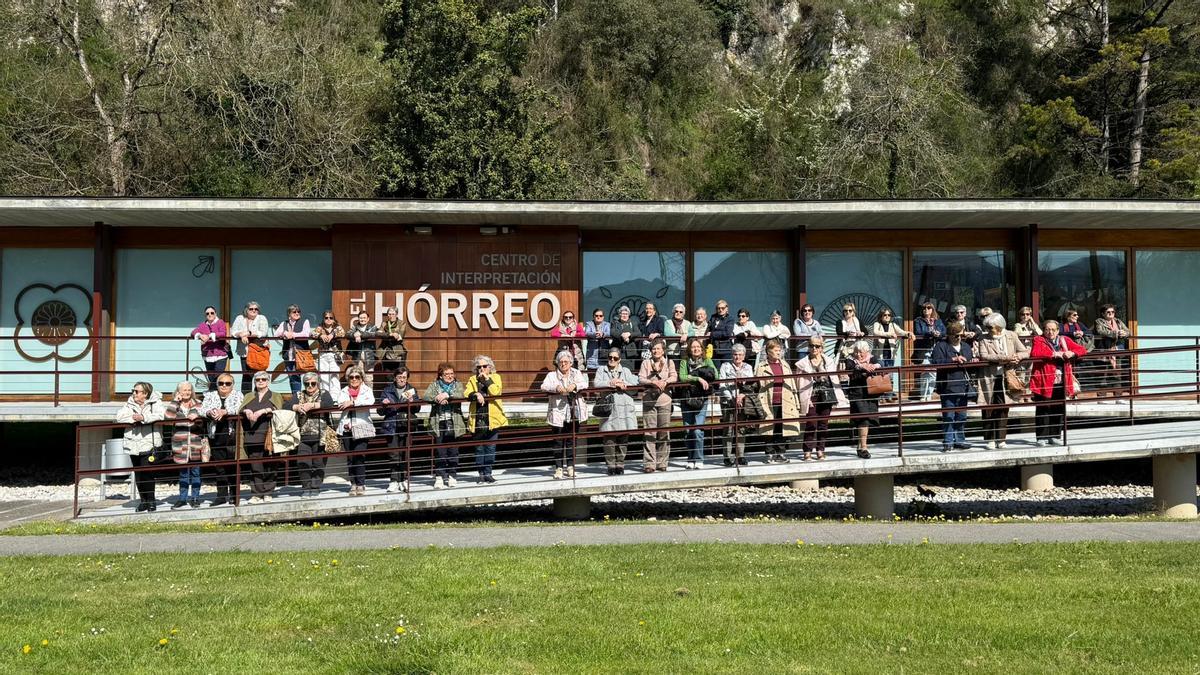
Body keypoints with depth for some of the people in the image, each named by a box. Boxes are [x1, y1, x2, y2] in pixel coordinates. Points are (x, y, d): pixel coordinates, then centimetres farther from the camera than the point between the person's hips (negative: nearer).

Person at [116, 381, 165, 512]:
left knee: (147, 472, -11)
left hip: (148, 443, -4)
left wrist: (144, 418, -23)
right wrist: (133, 418, -14)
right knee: (138, 473, 7)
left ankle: (151, 500, 1)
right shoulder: (130, 405, 12)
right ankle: (143, 500, 17)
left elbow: (160, 414, -16)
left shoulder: (155, 403, 2)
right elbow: (119, 416, -1)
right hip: (133, 444, 4)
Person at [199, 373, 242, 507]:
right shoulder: (210, 396, 15)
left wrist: (224, 412, -27)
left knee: (233, 466, -3)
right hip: (216, 436, 3)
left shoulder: (237, 395, 7)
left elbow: (238, 408, -11)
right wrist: (210, 412, -21)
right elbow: (202, 409, 1)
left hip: (233, 435, -3)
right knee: (219, 466, 4)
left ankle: (234, 494, 7)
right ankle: (221, 495, 10)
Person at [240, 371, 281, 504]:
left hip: (269, 437, -2)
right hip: (252, 437, 2)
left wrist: (264, 411, -15)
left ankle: (267, 494, 6)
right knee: (255, 467, -2)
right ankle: (256, 494, 0)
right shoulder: (249, 397, 23)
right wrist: (247, 411, -11)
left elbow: (278, 411, -3)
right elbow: (240, 410, 10)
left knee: (269, 467, -2)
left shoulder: (275, 397, 14)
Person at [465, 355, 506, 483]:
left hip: (492, 419, -1)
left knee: (490, 447, 0)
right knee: (479, 448, 5)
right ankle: (481, 473, 14)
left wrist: (486, 379, -10)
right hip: (477, 420, 1)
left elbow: (495, 392, -11)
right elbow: (466, 393, -6)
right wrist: (476, 395, -23)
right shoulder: (473, 379, 9)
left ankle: (488, 473, 7)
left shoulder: (495, 377, 7)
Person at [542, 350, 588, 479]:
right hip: (558, 413, -2)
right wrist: (556, 388, -28)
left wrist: (575, 386, -25)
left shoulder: (576, 373, 11)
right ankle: (558, 468, 3)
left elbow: (584, 384, -4)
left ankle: (570, 466, 17)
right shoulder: (552, 375, 5)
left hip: (574, 413, 2)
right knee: (558, 441, -2)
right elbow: (544, 386, -10)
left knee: (571, 440, 8)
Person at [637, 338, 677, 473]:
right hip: (649, 399, -1)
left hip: (664, 399, 1)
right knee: (650, 431, -6)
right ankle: (649, 463, -8)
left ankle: (662, 462, 8)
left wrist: (665, 381, -17)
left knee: (664, 431, 1)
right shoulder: (646, 363, 10)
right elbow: (640, 379, -1)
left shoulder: (669, 362, 13)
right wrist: (653, 382, -17)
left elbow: (674, 377, 1)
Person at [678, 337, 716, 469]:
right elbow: (682, 377, -10)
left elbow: (715, 375, -8)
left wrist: (693, 375, -12)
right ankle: (691, 460, 13)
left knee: (698, 431, -10)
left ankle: (699, 459, -1)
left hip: (701, 399, -1)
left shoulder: (707, 361, 8)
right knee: (688, 431, 3)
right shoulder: (684, 362, 6)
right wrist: (698, 378, -20)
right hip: (687, 399, 1)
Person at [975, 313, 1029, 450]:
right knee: (989, 410, 2)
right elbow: (983, 356, -14)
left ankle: (1001, 439, 10)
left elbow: (1026, 352, 7)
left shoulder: (1011, 336, 8)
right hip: (989, 379, -1)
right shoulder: (983, 339, 2)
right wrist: (1003, 358, -23)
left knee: (1003, 409, 2)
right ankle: (990, 440, 11)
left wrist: (1017, 356, -16)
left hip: (1005, 378, 1)